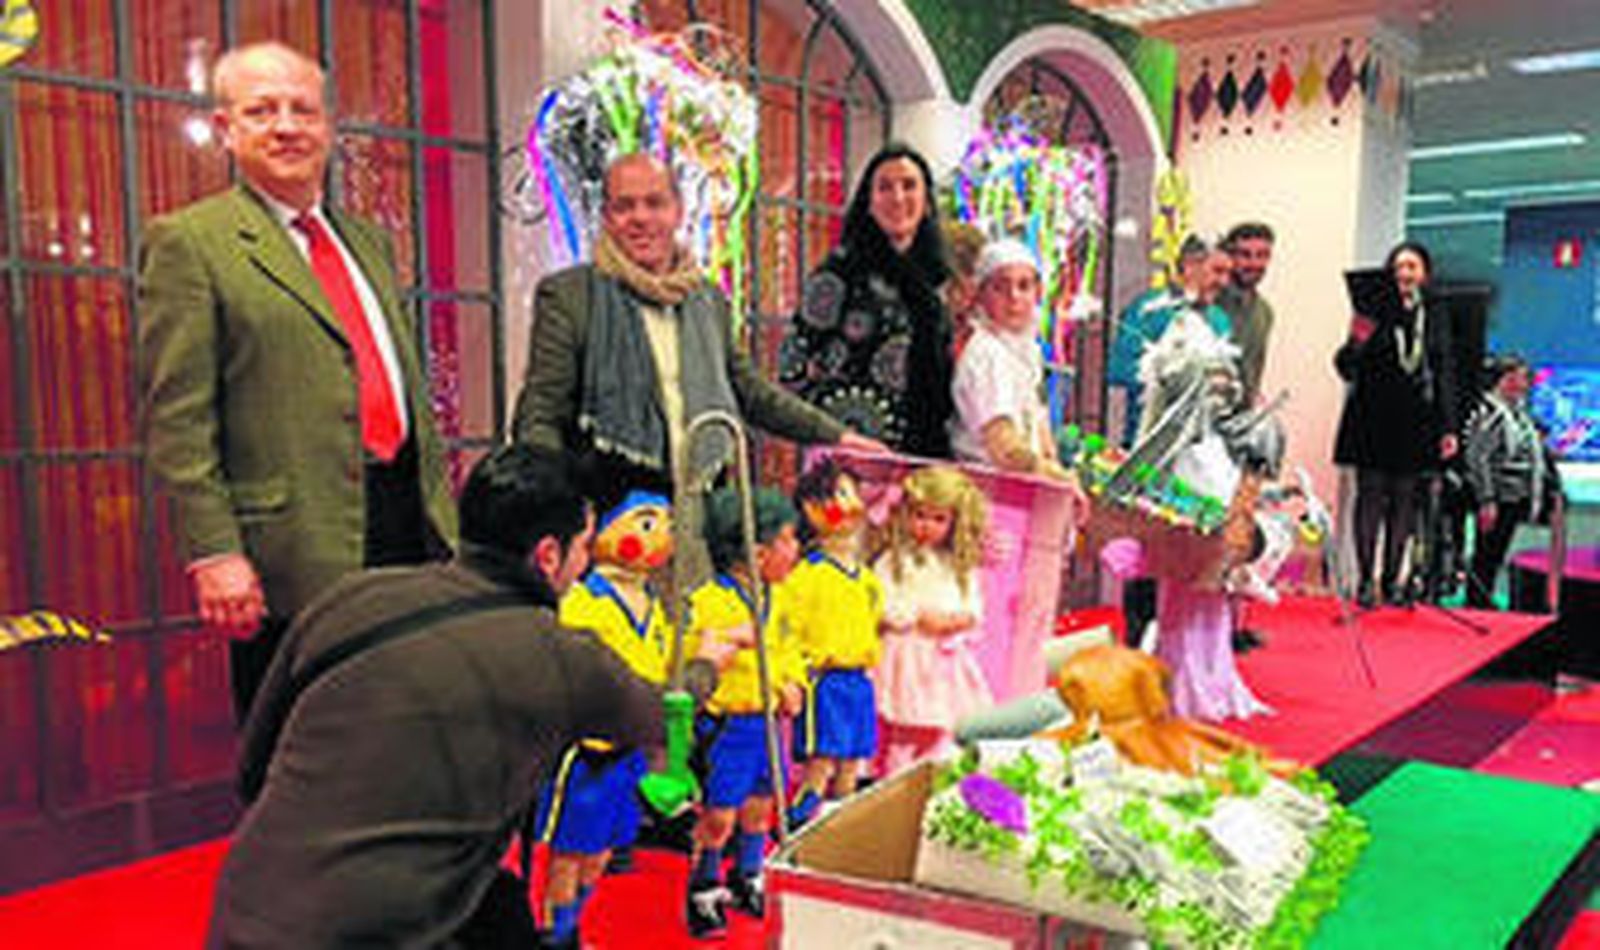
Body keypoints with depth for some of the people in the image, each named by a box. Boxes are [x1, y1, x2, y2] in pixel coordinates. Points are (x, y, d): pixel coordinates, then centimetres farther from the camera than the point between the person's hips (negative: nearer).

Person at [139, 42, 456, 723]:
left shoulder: (368, 238, 18)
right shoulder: (187, 242, -2)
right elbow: (176, 420, -8)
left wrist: (442, 511, 16)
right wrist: (214, 552, -15)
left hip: (412, 523, 6)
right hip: (297, 553, -6)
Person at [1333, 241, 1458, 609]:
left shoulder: (1436, 315, 9)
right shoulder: (1375, 309, -1)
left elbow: (1444, 372, 10)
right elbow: (1346, 367, -3)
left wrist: (1448, 427, 5)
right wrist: (1356, 341, -25)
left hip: (1415, 421, 3)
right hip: (1373, 419, -3)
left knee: (1403, 499, 5)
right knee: (1370, 496, -2)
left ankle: (1392, 579, 12)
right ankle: (1364, 580, 3)